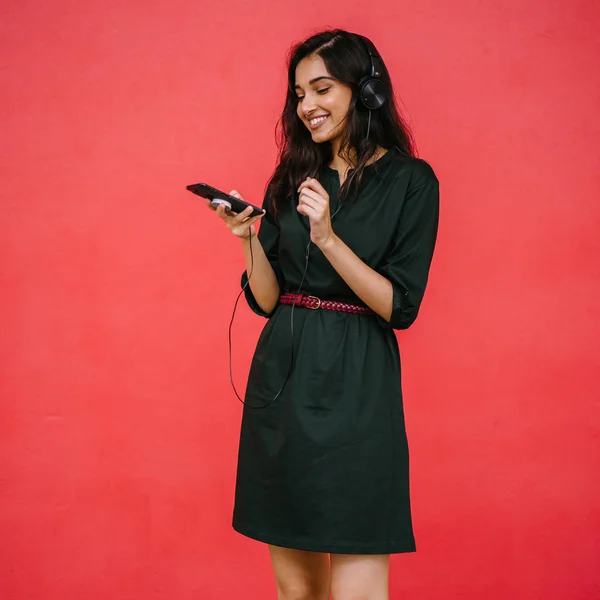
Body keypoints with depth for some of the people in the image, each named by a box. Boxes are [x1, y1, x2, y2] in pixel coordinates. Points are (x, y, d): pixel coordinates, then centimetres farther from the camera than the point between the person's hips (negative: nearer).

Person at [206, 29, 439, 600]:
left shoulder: (410, 181, -2)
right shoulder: (292, 178, 11)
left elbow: (400, 307, -9)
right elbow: (267, 300, 8)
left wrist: (329, 238, -18)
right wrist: (249, 237, -9)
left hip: (354, 388, -4)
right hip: (281, 382, 5)